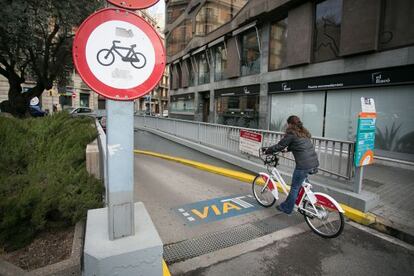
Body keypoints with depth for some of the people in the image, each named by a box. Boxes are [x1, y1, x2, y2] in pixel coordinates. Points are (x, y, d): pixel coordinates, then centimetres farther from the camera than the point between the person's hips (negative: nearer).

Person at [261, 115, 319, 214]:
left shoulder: (291, 134, -8)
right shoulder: (304, 132, 17)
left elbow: (279, 146, -5)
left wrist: (267, 150, 8)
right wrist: (287, 149, 37)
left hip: (304, 165, -8)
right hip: (314, 163, 8)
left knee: (294, 187, 5)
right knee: (299, 184, 25)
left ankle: (286, 208, 19)